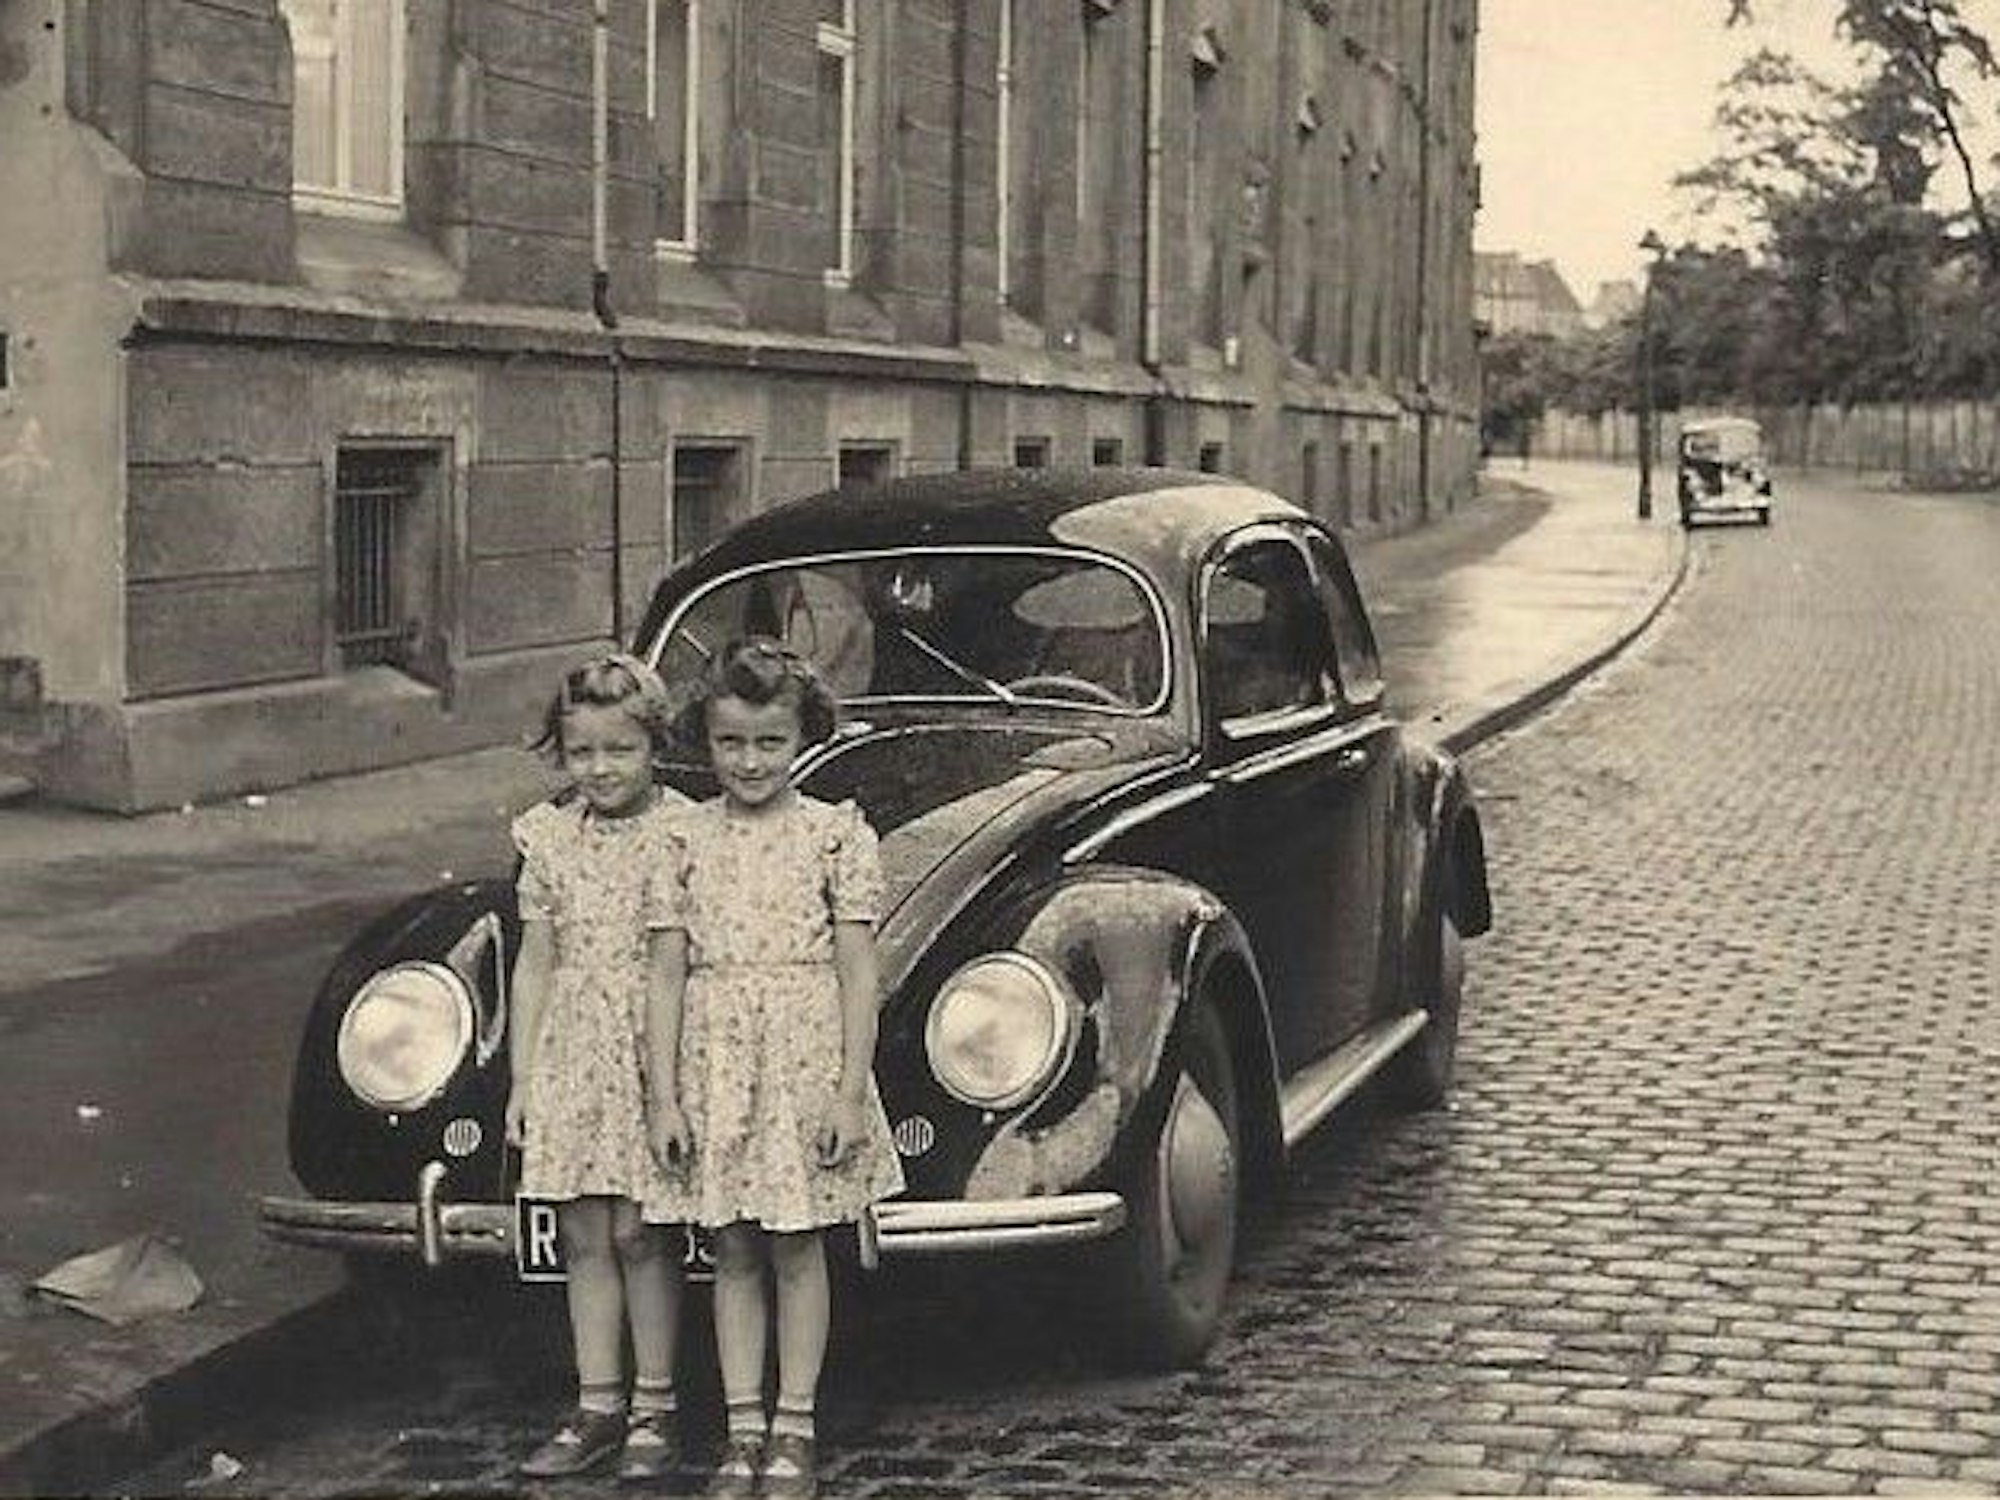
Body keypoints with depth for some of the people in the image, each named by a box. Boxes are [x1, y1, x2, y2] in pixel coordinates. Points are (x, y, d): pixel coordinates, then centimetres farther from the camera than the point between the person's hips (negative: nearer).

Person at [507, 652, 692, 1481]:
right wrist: (520, 1079, 9)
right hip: (569, 1051, 4)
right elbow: (535, 962, 9)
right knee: (583, 1236, 7)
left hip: (657, 1049, -4)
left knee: (641, 1232, 0)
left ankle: (653, 1406, 12)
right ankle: (597, 1406, 16)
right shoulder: (549, 837, 5)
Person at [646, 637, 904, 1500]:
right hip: (715, 1064, 2)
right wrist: (663, 1097, -1)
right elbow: (667, 973, 3)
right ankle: (743, 1430, 16)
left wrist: (851, 1092, -9)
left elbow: (857, 971, -4)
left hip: (806, 1059, -2)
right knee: (732, 1251, 8)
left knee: (798, 1250, 5)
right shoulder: (685, 839, 3)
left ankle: (794, 1430, 14)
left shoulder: (836, 834, -3)